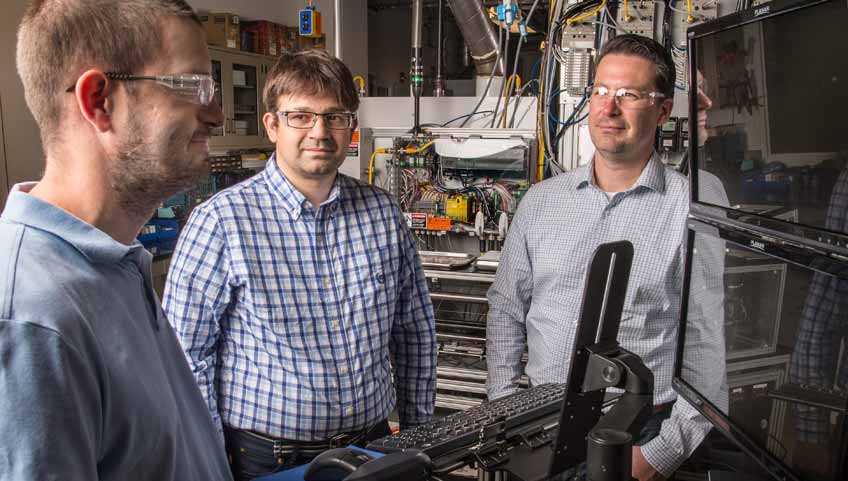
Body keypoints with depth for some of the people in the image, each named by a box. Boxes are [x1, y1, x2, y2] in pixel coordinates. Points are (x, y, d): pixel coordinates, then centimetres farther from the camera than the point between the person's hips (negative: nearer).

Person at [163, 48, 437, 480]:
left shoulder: (383, 212, -2)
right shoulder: (221, 220, -15)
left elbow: (416, 330, 6)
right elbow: (187, 353, -11)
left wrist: (418, 433, 7)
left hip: (373, 444, 4)